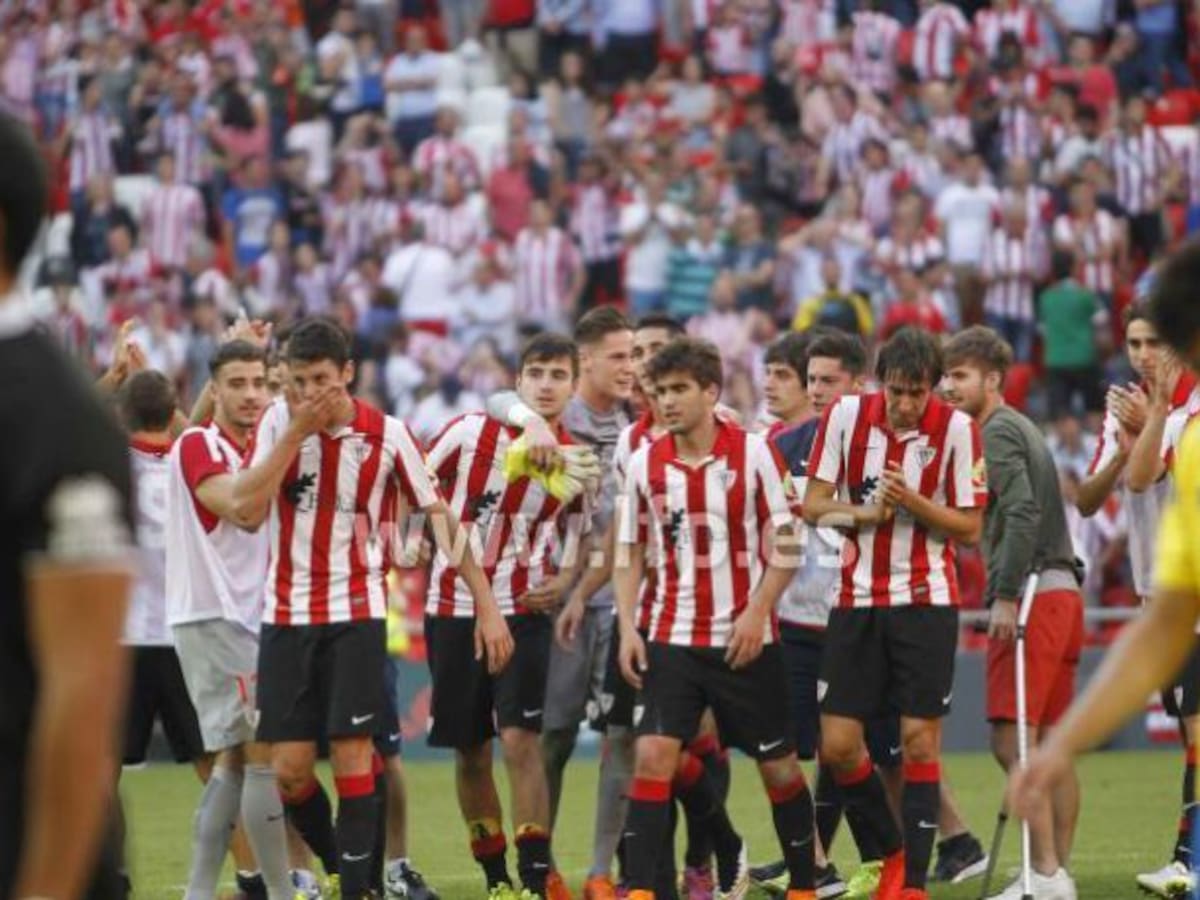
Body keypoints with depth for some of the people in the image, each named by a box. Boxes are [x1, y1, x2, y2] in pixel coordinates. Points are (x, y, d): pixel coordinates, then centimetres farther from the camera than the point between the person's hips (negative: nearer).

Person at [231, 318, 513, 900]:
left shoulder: (386, 435, -6)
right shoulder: (278, 422, -1)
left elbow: (440, 518, 1)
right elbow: (247, 512, -12)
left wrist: (486, 605, -3)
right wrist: (296, 432, -17)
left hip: (355, 612, -2)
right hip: (286, 615, 2)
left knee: (352, 755, -9)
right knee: (288, 769, 0)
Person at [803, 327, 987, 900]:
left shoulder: (956, 428, -8)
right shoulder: (846, 415, -3)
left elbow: (970, 528, -5)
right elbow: (813, 505, 1)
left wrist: (912, 502, -20)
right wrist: (866, 513, -16)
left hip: (925, 600, -2)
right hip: (856, 600, 2)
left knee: (919, 741, -5)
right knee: (837, 745, -1)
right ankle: (892, 851, 22)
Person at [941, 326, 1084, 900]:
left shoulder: (998, 432, -7)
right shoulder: (1023, 429, 22)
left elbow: (1022, 512, -20)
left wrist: (1005, 595, -21)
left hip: (1032, 595, -10)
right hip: (1063, 591, 10)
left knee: (1012, 741, -11)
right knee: (1052, 744, 10)